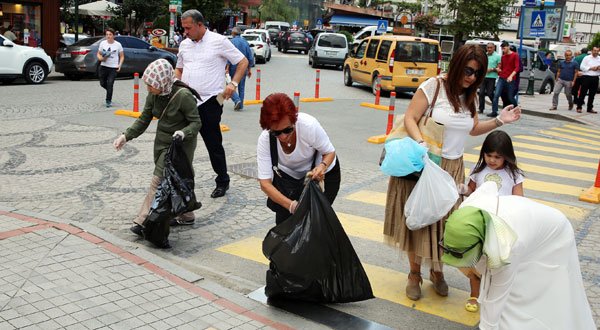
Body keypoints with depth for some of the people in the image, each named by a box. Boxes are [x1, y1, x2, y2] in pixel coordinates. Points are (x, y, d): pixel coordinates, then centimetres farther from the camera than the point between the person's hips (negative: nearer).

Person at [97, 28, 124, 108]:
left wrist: (119, 65, -8)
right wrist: (101, 58, -11)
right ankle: (110, 91, 39)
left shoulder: (118, 44, -1)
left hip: (113, 68, -3)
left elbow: (122, 56, 6)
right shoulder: (102, 43, 4)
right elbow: (98, 54, 12)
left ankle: (108, 101, 1)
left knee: (110, 84, -10)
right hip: (103, 66, 3)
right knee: (102, 83, 7)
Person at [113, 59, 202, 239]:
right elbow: (144, 120, 6)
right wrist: (126, 136, -2)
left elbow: (196, 122, -17)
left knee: (159, 180, -11)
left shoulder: (183, 96, -23)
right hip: (162, 141, 7)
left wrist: (183, 133, -35)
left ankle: (144, 222, -9)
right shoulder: (153, 95, -3)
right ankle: (186, 217, 25)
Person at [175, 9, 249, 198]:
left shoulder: (219, 42, -5)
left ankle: (222, 182, 20)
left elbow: (243, 62, -1)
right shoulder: (184, 44, 13)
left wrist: (233, 83, -14)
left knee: (214, 145, 3)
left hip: (209, 102, -5)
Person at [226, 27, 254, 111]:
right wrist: (249, 70, 16)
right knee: (241, 86, 11)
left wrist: (227, 68, -14)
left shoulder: (231, 41, -6)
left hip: (233, 67, -5)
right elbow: (250, 57, 10)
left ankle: (237, 100, -17)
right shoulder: (246, 42, 9)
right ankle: (240, 105, 13)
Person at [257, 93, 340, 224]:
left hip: (323, 171, -2)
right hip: (288, 174, 2)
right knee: (283, 219, -10)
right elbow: (265, 183, -29)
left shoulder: (309, 125, -36)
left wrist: (323, 166, -39)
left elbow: (330, 152, -17)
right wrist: (291, 205, -40)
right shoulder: (265, 139, -30)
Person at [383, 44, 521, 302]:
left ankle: (437, 271, 31)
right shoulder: (434, 86, -11)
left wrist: (499, 121, 4)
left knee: (445, 221, 9)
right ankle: (415, 274, 21)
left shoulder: (469, 95, 9)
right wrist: (421, 142, -31)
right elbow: (410, 118, -14)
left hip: (452, 168, 5)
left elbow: (473, 129, 19)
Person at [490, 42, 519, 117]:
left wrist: (511, 76, -23)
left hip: (510, 80, -5)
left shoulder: (515, 55, -2)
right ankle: (494, 112, -7)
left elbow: (517, 68, -9)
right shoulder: (503, 57, 15)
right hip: (501, 78, 5)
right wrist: (498, 69, 0)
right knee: (496, 95, -9)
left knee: (510, 97, 3)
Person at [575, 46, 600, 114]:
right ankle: (579, 107, 1)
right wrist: (591, 68, -11)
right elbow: (582, 67, -5)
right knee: (583, 93, -4)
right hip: (586, 77, -4)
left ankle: (590, 108, 16)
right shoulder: (587, 58, 2)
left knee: (592, 94, 8)